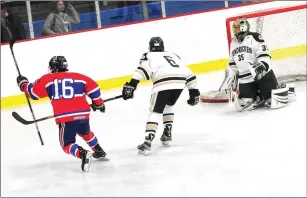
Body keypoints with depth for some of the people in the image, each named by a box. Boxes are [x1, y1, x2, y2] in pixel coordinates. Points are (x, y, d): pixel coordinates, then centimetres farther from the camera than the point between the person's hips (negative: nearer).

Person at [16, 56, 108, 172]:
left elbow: (33, 92, 12)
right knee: (86, 133, 36)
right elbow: (93, 87, 9)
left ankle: (82, 154, -20)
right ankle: (99, 152, 45)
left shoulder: (48, 79, 8)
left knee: (67, 145, 9)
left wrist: (23, 84, 33)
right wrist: (98, 103, 25)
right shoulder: (78, 77, 14)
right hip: (83, 114, 4)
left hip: (65, 118, -4)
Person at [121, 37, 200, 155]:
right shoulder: (173, 55, 35)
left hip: (162, 82, -4)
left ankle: (148, 142, -13)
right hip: (180, 82, 4)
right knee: (168, 106, 30)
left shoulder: (148, 56, 22)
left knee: (155, 112, 1)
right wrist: (194, 92, 32)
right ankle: (167, 134, 26)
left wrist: (131, 85, -6)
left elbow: (143, 70, 0)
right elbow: (189, 74, 29)